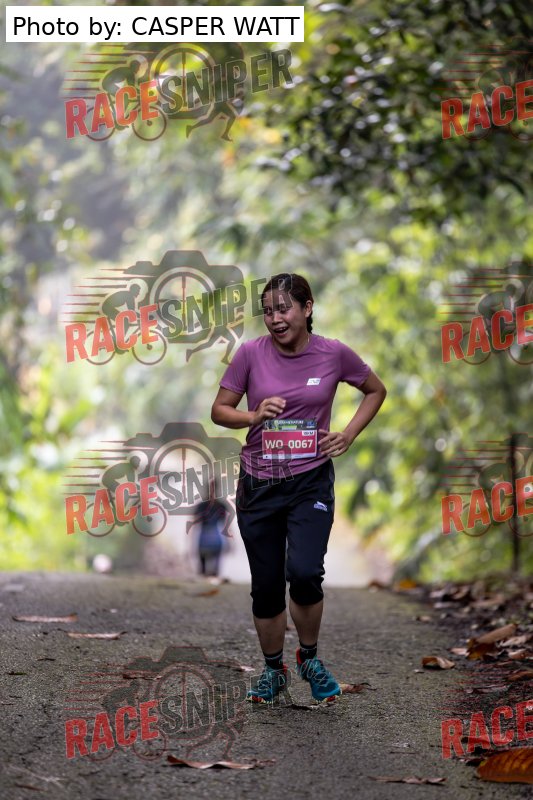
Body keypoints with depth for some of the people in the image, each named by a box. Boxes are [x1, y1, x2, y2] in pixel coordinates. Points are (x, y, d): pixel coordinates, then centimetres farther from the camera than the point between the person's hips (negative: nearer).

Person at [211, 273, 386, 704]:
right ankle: (273, 669, 30)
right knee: (266, 586, 7)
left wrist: (350, 433, -1)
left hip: (312, 480, -1)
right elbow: (219, 410, 3)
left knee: (304, 573, -20)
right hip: (259, 485, 1)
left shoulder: (333, 354, -5)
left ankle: (310, 657, 8)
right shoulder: (251, 353, -5)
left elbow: (376, 390, 12)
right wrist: (255, 417, -16)